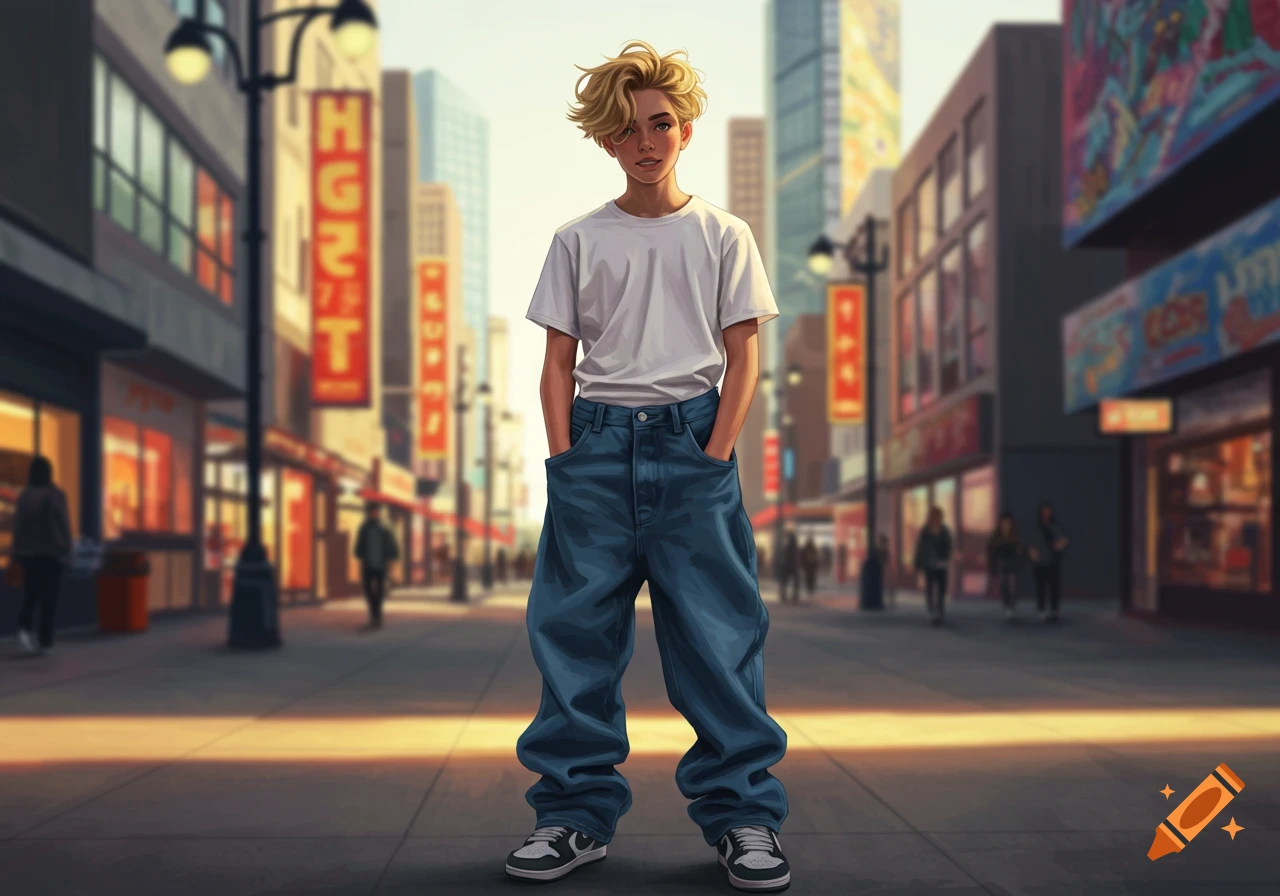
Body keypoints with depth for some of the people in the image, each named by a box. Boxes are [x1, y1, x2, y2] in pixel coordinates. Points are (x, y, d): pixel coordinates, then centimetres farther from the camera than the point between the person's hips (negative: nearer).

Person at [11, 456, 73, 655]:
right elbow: (64, 525, -10)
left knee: (30, 595, 11)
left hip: (29, 553, 3)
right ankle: (45, 641, 4)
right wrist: (67, 552, -1)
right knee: (49, 597, 5)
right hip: (52, 552, -3)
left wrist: (17, 554, 9)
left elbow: (17, 526, 2)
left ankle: (24, 628, -15)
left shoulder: (24, 496, 0)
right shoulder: (55, 495, -10)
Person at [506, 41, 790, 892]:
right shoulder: (579, 240, 10)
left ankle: (742, 813, 8)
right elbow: (559, 361, 9)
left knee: (717, 630, -2)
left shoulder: (722, 236, 7)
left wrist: (715, 454, -7)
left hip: (690, 441, -1)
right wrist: (565, 457, -3)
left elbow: (744, 357, 4)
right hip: (597, 442, 2)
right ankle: (577, 812, 12)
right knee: (576, 630, 2)